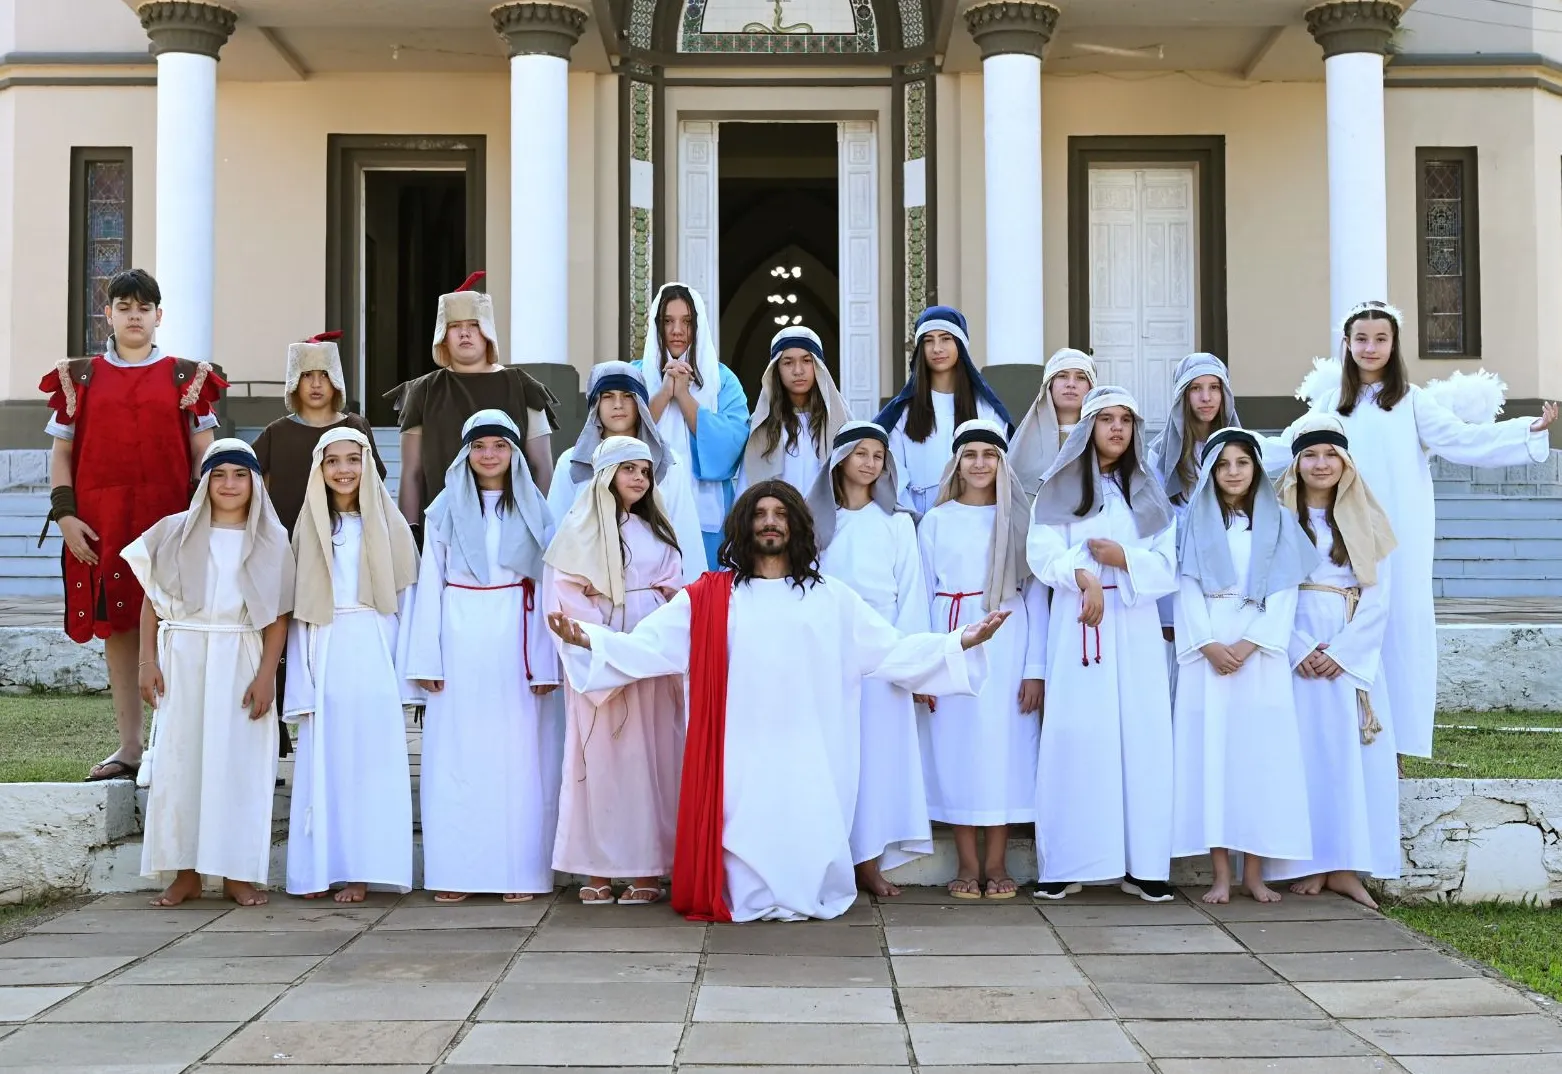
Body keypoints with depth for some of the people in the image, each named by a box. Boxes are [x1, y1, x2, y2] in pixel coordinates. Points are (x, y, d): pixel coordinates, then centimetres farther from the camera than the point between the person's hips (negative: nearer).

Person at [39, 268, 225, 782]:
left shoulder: (187, 377, 8)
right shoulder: (79, 377, 11)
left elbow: (203, 454, 6)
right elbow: (61, 452, 10)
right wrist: (65, 516, -1)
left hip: (170, 522, -2)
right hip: (102, 527, 2)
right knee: (117, 628, 5)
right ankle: (129, 746, 12)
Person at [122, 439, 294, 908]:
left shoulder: (271, 541, 4)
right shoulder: (175, 532, 6)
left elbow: (277, 617, 1)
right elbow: (152, 601, 7)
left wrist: (266, 674, -7)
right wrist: (148, 662, 0)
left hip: (242, 662, -1)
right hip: (184, 658, 1)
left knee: (240, 763, -1)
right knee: (180, 759, 0)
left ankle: (238, 872, 7)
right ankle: (186, 872, 8)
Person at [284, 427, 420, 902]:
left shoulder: (387, 523, 6)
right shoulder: (309, 526, 11)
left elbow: (405, 597, 4)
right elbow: (297, 607, 9)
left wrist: (404, 665, -4)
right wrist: (301, 678, 2)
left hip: (374, 649, -2)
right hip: (325, 651, 2)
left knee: (371, 758, -3)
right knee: (325, 760, 1)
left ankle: (362, 869, 1)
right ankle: (320, 868, 5)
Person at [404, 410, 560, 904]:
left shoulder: (534, 508, 8)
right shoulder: (445, 507, 8)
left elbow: (546, 585, 5)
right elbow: (429, 584, 6)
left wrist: (545, 662, -2)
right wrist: (426, 658, -2)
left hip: (516, 638, 0)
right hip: (460, 639, 0)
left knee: (518, 754, 0)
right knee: (457, 755, 0)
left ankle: (521, 869, 5)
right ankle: (456, 871, 5)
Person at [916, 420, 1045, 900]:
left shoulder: (1020, 519, 7)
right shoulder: (936, 521, 7)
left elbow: (1036, 595, 4)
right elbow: (922, 596, 5)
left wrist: (1036, 668, -4)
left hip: (1008, 644, 0)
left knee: (1005, 746, 0)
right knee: (957, 749, 1)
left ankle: (997, 863, 8)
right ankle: (966, 864, 8)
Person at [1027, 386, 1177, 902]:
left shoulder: (1149, 493, 15)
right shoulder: (1058, 490, 8)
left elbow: (1166, 569, 6)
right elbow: (1043, 555, -5)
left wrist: (1123, 558, -11)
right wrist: (1084, 573, -21)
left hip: (1136, 628, 2)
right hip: (1077, 627, -2)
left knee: (1141, 735, -3)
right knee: (1075, 735, -6)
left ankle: (1142, 865, 0)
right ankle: (1065, 864, -2)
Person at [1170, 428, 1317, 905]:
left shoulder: (1279, 524, 11)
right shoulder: (1194, 522, 10)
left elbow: (1283, 596, 2)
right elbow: (1187, 592, 2)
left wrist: (1247, 645, -11)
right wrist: (1209, 645, -12)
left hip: (1261, 654, 0)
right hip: (1208, 653, 0)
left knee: (1260, 755, -3)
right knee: (1210, 752, -4)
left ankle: (1254, 871, 3)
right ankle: (1221, 873, -2)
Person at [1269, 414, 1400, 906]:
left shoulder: (1365, 521, 10)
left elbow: (1377, 597, 3)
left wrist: (1342, 651, -9)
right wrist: (1300, 649, -14)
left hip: (1353, 652, 2)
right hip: (1295, 648, -2)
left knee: (1351, 750, -2)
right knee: (1303, 747, -4)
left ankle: (1345, 866, 2)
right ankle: (1309, 865, 0)